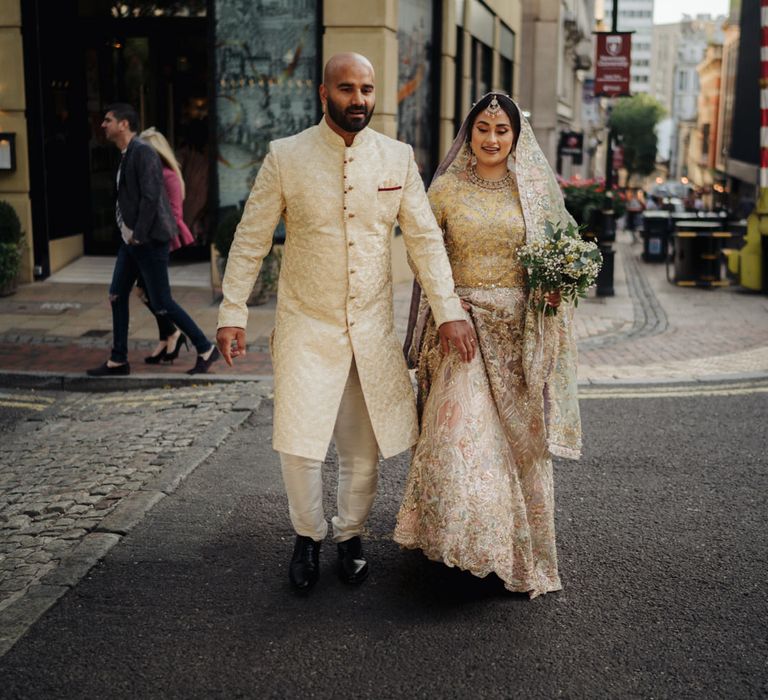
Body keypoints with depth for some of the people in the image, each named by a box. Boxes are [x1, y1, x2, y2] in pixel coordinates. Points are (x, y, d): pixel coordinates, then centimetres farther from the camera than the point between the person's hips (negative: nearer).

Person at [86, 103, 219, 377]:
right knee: (117, 296, 11)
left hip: (148, 240, -10)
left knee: (161, 303, -5)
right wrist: (129, 234, 12)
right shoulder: (126, 155, 13)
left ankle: (205, 349, 7)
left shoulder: (142, 152, -15)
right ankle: (118, 360, 20)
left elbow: (151, 197, -22)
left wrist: (139, 236, -21)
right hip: (131, 239, 10)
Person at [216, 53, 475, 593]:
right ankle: (308, 538, 22)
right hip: (306, 327, -2)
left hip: (373, 327, 2)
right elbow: (250, 240, -1)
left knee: (365, 447, 10)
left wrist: (449, 310, -5)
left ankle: (350, 536, 33)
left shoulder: (398, 157, 1)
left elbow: (425, 238, 2)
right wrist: (233, 312, -5)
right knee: (299, 446, -5)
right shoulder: (286, 156, -5)